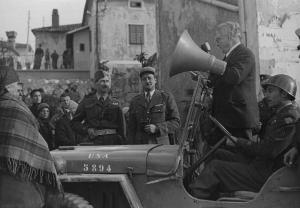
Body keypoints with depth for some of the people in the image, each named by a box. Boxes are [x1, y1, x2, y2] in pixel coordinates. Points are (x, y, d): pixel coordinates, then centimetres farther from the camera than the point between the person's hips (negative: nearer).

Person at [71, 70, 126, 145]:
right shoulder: (87, 102, 11)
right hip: (93, 141, 0)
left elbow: (121, 127, 10)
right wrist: (86, 130, -3)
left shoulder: (115, 103, 10)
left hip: (112, 141, 0)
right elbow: (74, 122, 14)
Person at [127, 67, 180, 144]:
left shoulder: (166, 97, 2)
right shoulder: (135, 101, 11)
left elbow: (176, 121, 1)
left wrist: (157, 128, -12)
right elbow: (131, 127, 11)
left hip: (161, 144, -2)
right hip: (141, 146, 2)